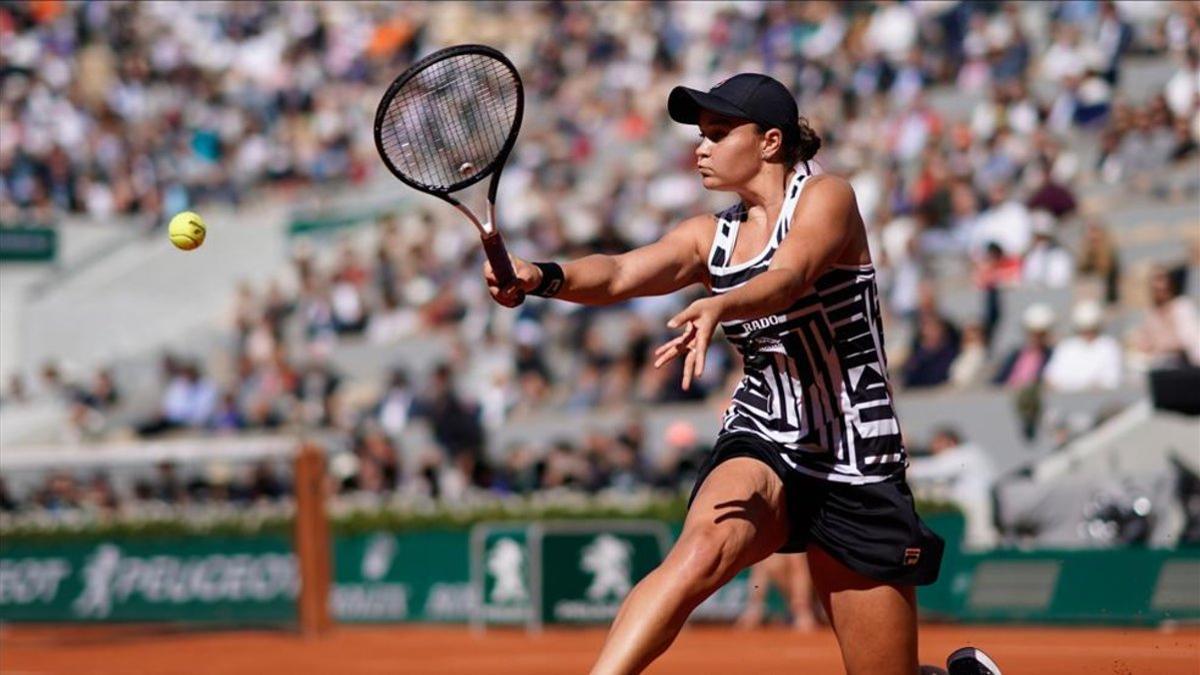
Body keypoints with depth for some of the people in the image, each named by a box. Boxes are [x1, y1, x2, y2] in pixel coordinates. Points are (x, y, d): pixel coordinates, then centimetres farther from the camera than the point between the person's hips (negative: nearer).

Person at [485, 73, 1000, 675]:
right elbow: (618, 274, -7)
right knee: (701, 551, -33)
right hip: (762, 445, 3)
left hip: (857, 467, -3)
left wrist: (717, 308, -47)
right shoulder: (709, 238, 9)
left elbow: (788, 279, -26)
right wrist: (543, 278, -28)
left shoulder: (826, 198, -6)